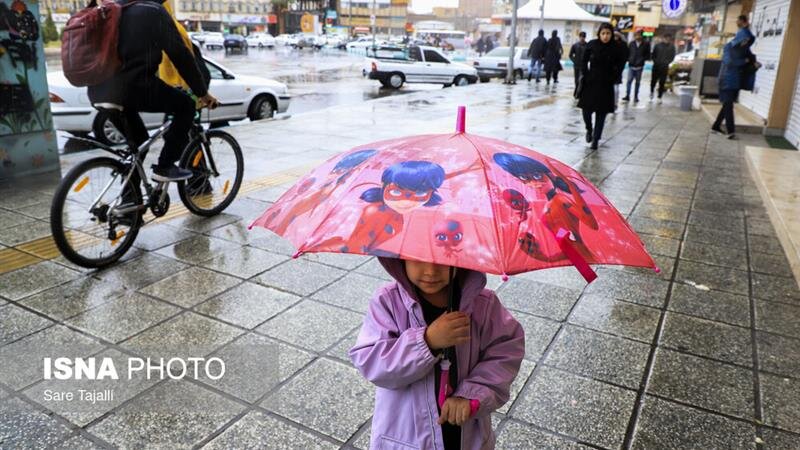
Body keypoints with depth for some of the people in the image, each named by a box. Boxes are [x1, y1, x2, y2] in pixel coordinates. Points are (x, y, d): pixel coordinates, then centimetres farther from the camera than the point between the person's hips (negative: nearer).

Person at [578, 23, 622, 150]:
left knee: (601, 113, 1)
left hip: (606, 85, -1)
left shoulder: (615, 48, -5)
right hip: (590, 82, 1)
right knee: (586, 109, 0)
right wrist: (586, 75, -2)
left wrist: (613, 78, -5)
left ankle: (596, 139, 10)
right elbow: (584, 61, 6)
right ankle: (589, 129, 30)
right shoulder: (592, 45, -4)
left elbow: (619, 65, 4)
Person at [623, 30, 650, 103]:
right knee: (629, 80, -5)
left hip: (639, 67, -1)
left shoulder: (646, 44, 0)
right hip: (631, 66, 1)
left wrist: (641, 60, -12)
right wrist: (629, 59, -6)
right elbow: (627, 53, 9)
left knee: (638, 82, 7)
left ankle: (636, 97, 14)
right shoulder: (632, 44, 4)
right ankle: (627, 96, -2)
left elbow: (647, 55, 1)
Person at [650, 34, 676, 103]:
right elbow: (653, 55, 6)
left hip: (664, 67, 0)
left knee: (662, 83, -1)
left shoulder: (671, 47, 2)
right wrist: (655, 61, -5)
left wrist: (667, 62, -8)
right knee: (653, 80, 5)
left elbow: (672, 56, 4)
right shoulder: (657, 45, 1)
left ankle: (659, 97, 6)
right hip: (656, 66, 0)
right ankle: (652, 91, 34)